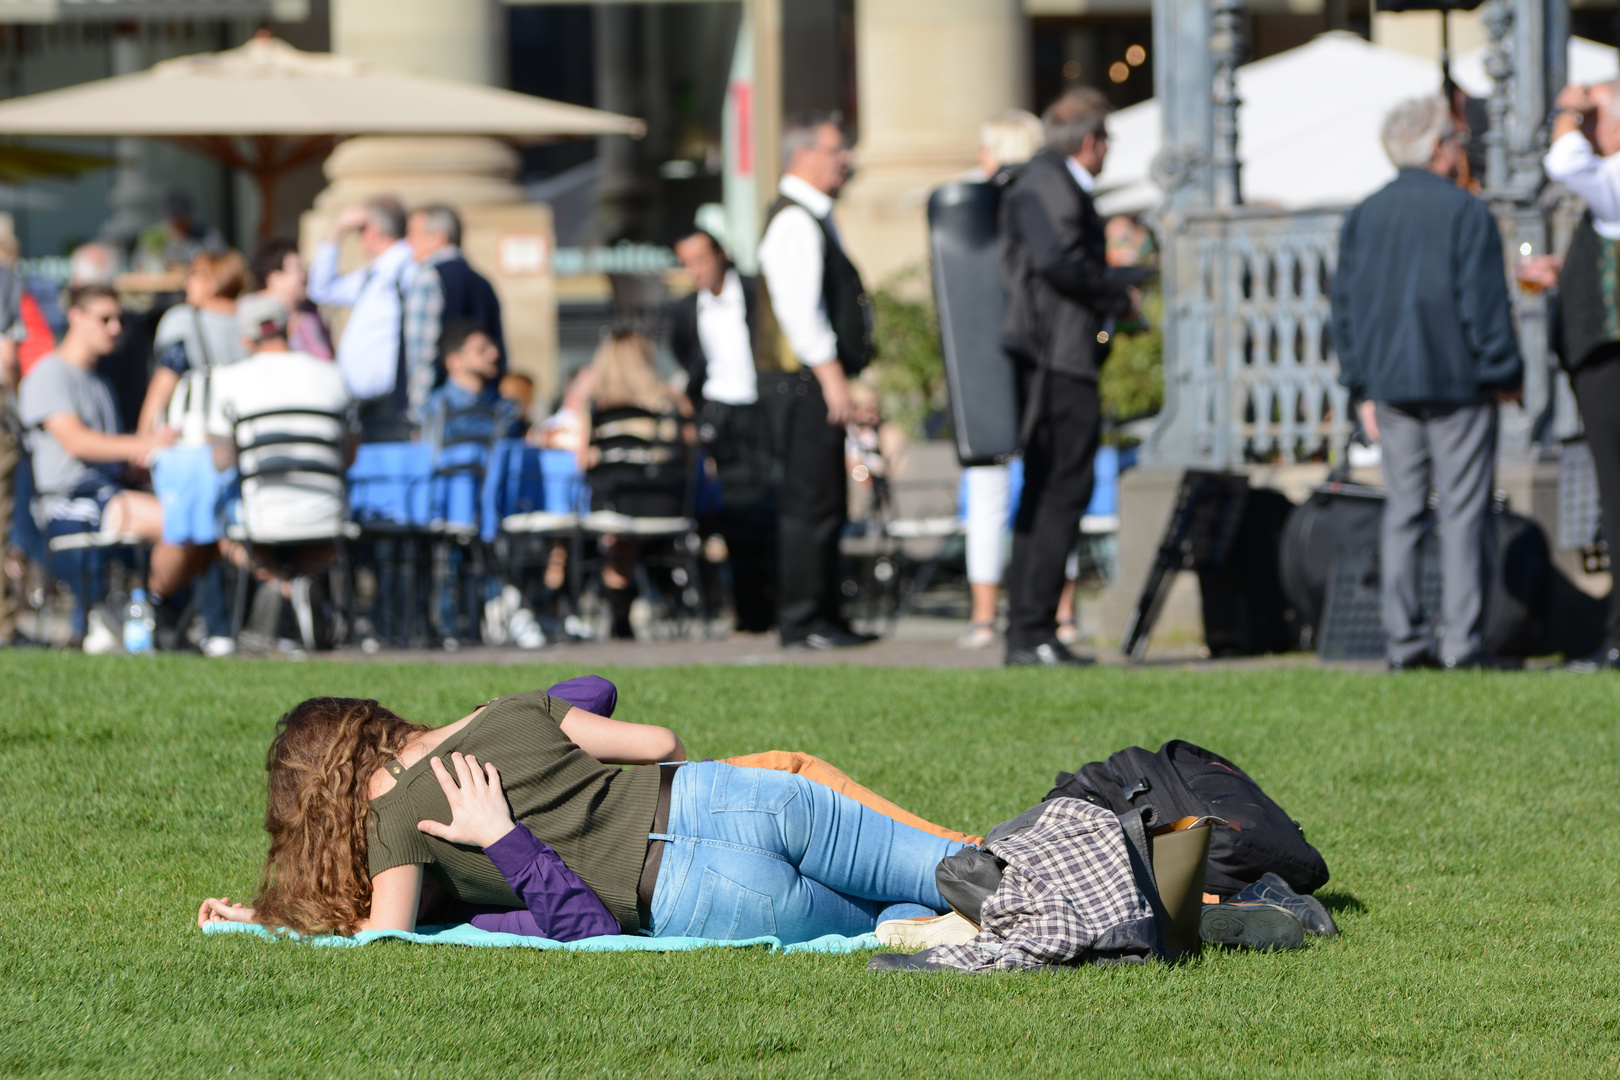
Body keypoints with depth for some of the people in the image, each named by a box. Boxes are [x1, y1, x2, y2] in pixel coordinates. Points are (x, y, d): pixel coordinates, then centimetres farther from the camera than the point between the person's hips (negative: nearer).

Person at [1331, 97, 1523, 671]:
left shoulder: (1363, 216, 9)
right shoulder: (1466, 213, -7)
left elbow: (1344, 305, 11)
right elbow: (1485, 303, -9)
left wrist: (1363, 385, 15)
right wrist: (1504, 375, 0)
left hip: (1391, 386, 5)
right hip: (1458, 383, -5)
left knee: (1401, 513, 7)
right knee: (1462, 514, -3)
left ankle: (1403, 639, 3)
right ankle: (1462, 640, -8)